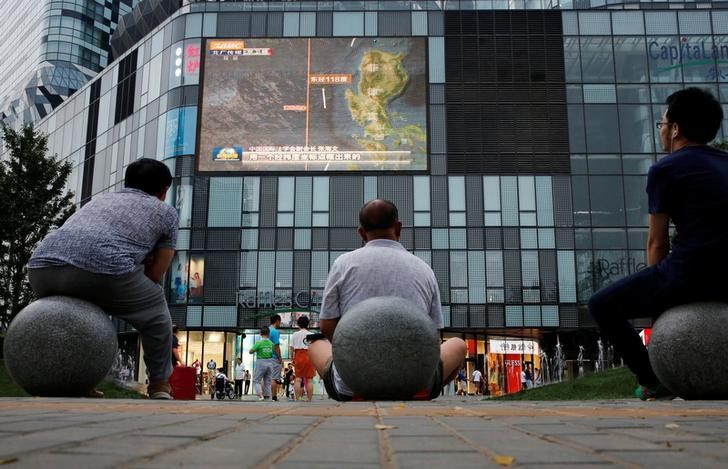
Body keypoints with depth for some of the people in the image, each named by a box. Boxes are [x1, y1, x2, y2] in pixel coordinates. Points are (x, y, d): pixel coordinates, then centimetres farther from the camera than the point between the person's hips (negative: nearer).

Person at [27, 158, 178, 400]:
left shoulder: (99, 199, 40)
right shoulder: (166, 212, 27)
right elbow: (155, 276, 23)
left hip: (42, 266, 5)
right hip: (102, 268, -5)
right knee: (155, 312, 24)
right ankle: (159, 386, 26)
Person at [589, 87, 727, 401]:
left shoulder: (665, 169, -4)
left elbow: (657, 243, -1)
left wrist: (659, 289, 16)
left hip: (689, 275, -8)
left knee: (602, 305, 9)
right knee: (668, 295, 38)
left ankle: (653, 381, 6)